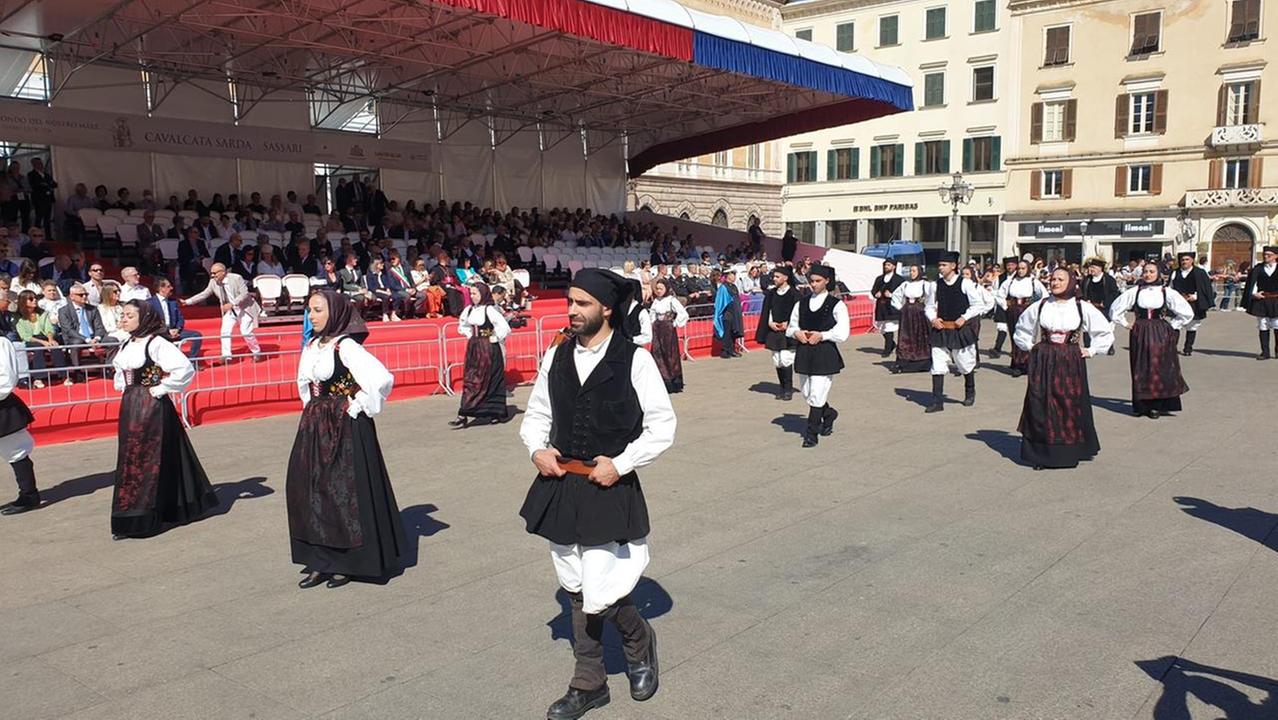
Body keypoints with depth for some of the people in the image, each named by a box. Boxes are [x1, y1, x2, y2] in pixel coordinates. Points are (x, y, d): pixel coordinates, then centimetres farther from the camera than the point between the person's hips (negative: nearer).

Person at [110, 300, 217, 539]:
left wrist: (161, 389, -18)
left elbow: (185, 368, -26)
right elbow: (119, 368, 31)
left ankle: (140, 520, 3)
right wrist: (123, 387, 14)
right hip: (130, 406, 9)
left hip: (152, 407, -9)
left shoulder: (156, 344, -15)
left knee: (148, 461, -3)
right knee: (129, 459, 14)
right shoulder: (126, 345, 10)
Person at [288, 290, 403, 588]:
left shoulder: (346, 346, -15)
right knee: (310, 491, 9)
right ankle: (322, 561, 19)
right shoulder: (311, 346, 9)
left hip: (345, 428, -8)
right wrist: (311, 407, 16)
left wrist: (357, 407, -16)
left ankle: (350, 562, 12)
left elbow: (381, 378, -26)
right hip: (314, 427, 8)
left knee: (346, 492, -1)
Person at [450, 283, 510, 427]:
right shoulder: (469, 310, 7)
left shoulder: (489, 310, -14)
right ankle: (463, 415, 8)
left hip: (489, 350, -7)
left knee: (490, 382, -1)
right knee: (470, 380, 5)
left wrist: (494, 339, -13)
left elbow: (504, 327, -21)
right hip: (474, 349, 7)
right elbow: (462, 325, 27)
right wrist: (470, 335, 13)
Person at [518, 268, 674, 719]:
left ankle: (639, 642, 28)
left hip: (611, 491, -5)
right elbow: (536, 415, 15)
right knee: (576, 591, 16)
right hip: (560, 486, 6)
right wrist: (537, 449, -4)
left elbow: (663, 427, -8)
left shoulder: (634, 360, -11)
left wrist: (621, 464, -15)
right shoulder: (556, 358, 4)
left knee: (601, 596, -7)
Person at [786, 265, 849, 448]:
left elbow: (842, 333, -8)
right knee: (806, 393, 13)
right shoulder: (801, 304, 10)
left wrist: (821, 335, -15)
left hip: (825, 354, -5)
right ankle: (829, 414, 41)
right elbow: (791, 327, 18)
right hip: (804, 352, 5)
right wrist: (796, 333, -3)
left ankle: (811, 433, 3)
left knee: (817, 394, -8)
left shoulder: (836, 305, -4)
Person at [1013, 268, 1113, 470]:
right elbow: (1021, 330, 19)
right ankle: (1041, 454, 6)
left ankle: (1071, 453, 14)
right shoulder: (1040, 306, 3)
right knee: (1041, 406, 0)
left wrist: (1091, 350, 4)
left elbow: (1105, 331, 9)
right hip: (1043, 363, 1)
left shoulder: (1083, 308, 0)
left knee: (1071, 406, 2)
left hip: (1071, 363, -1)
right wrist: (1030, 347, 11)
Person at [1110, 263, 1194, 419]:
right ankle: (1141, 404, 10)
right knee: (1140, 369, 3)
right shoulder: (1134, 292, -1)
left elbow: (1187, 313, 3)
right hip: (1140, 334, 1)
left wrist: (1172, 326, 1)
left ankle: (1157, 405, 6)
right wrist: (1125, 324, 6)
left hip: (1161, 336, -1)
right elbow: (1115, 309, 8)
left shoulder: (1167, 293, -3)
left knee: (1160, 368, 0)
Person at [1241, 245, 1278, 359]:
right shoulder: (1258, 269, 7)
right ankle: (1265, 352, 9)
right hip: (1261, 301, 2)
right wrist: (1253, 293, -13)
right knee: (1263, 327, 4)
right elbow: (1251, 284, 4)